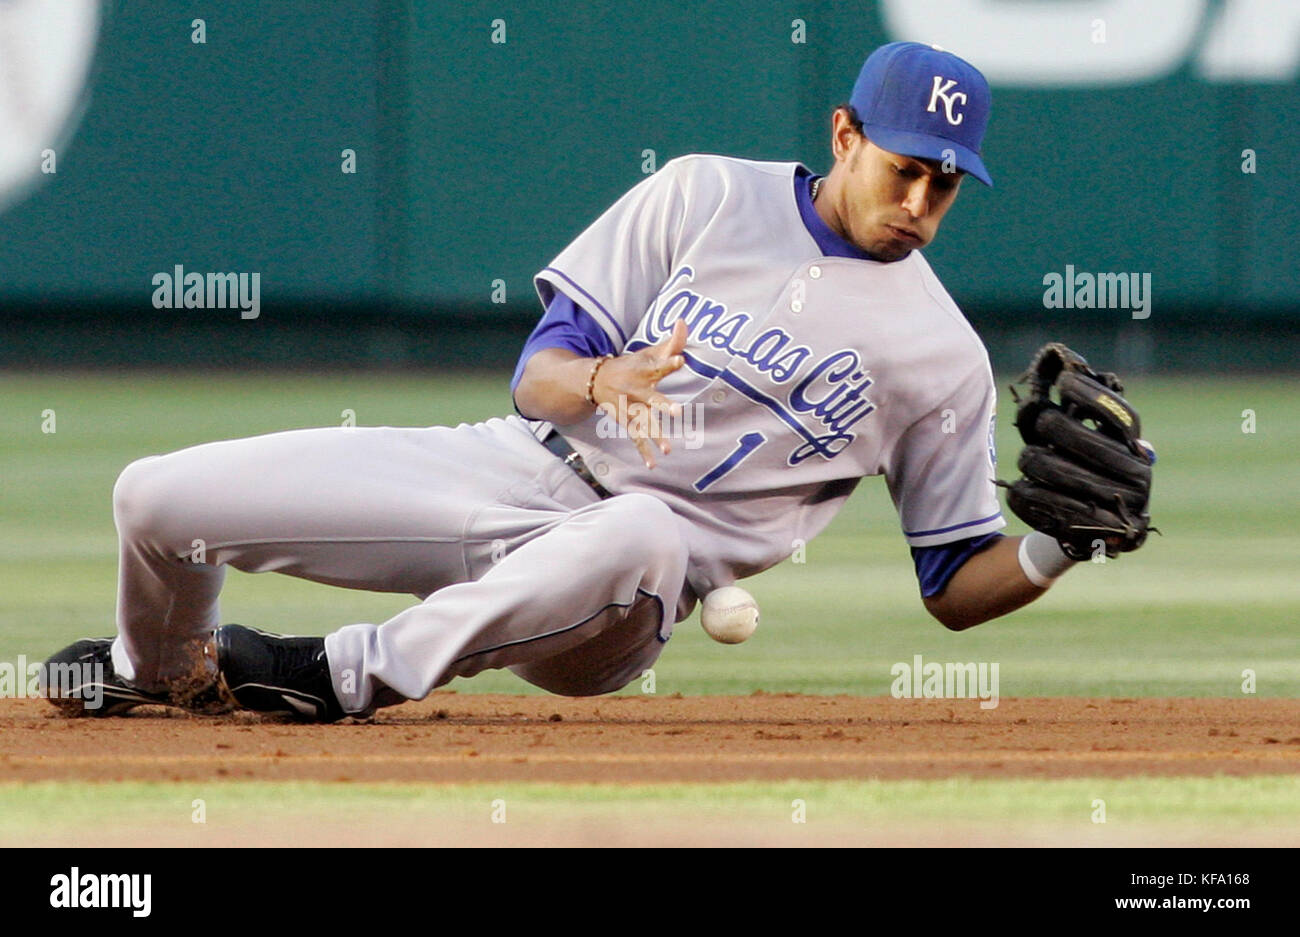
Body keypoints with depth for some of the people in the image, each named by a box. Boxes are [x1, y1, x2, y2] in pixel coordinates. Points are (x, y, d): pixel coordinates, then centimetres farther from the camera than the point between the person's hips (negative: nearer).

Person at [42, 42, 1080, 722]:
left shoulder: (943, 356, 1)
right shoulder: (707, 196, 3)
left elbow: (957, 587, 5)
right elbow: (539, 373, -1)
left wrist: (1052, 550, -18)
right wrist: (600, 379, -25)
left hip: (617, 600, -3)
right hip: (518, 467, 3)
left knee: (638, 539, -44)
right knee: (158, 499, -9)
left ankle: (351, 674, -26)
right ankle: (157, 667, 27)